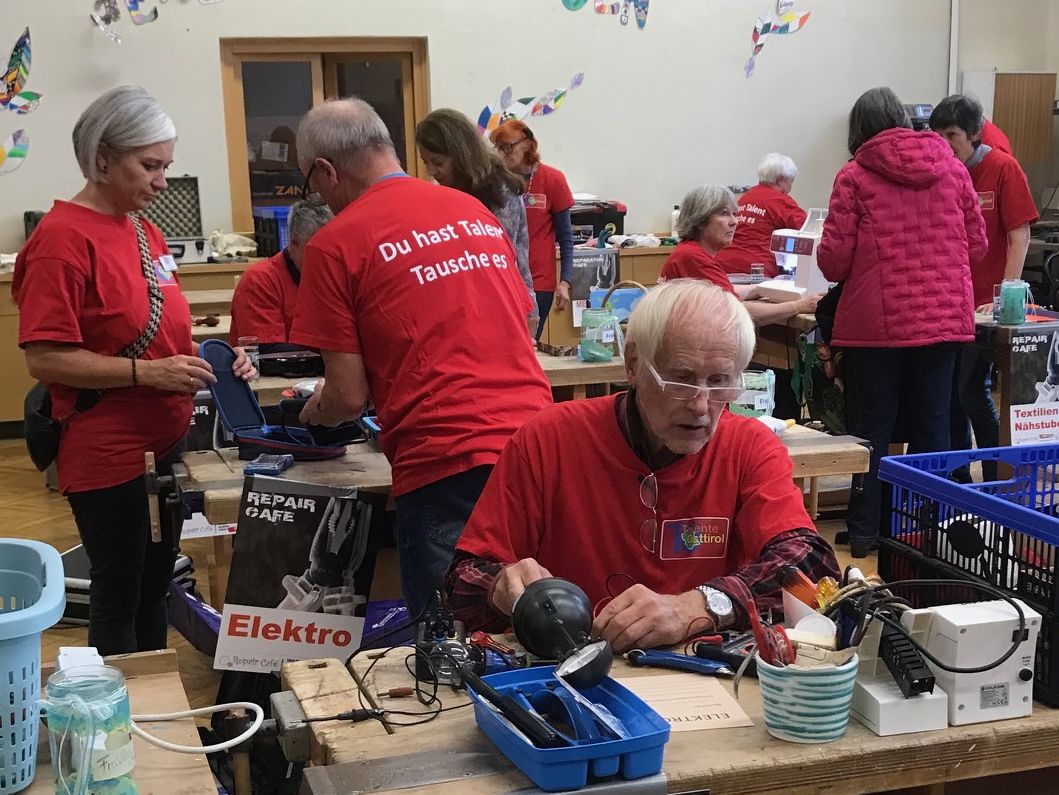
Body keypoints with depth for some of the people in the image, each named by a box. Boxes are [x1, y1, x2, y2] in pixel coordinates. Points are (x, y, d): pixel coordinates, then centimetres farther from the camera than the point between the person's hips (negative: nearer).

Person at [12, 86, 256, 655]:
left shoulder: (144, 231, 9)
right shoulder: (62, 239, -16)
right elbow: (44, 358, -20)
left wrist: (209, 358, 3)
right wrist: (146, 372, -23)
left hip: (164, 442, 8)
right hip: (109, 455, -8)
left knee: (155, 585, 19)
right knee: (119, 597, 5)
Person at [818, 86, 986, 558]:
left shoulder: (855, 175, -4)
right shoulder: (952, 168, 6)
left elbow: (833, 260, -7)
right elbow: (977, 245, 11)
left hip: (877, 321, -3)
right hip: (945, 317, 3)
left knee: (872, 426, 7)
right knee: (931, 425, 12)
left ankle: (864, 530, 14)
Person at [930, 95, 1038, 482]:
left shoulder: (1003, 168, -8)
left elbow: (1019, 237, -9)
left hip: (985, 303, -5)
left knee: (972, 390, -8)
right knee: (949, 390, 9)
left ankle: (1001, 479, 5)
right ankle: (956, 479, 21)